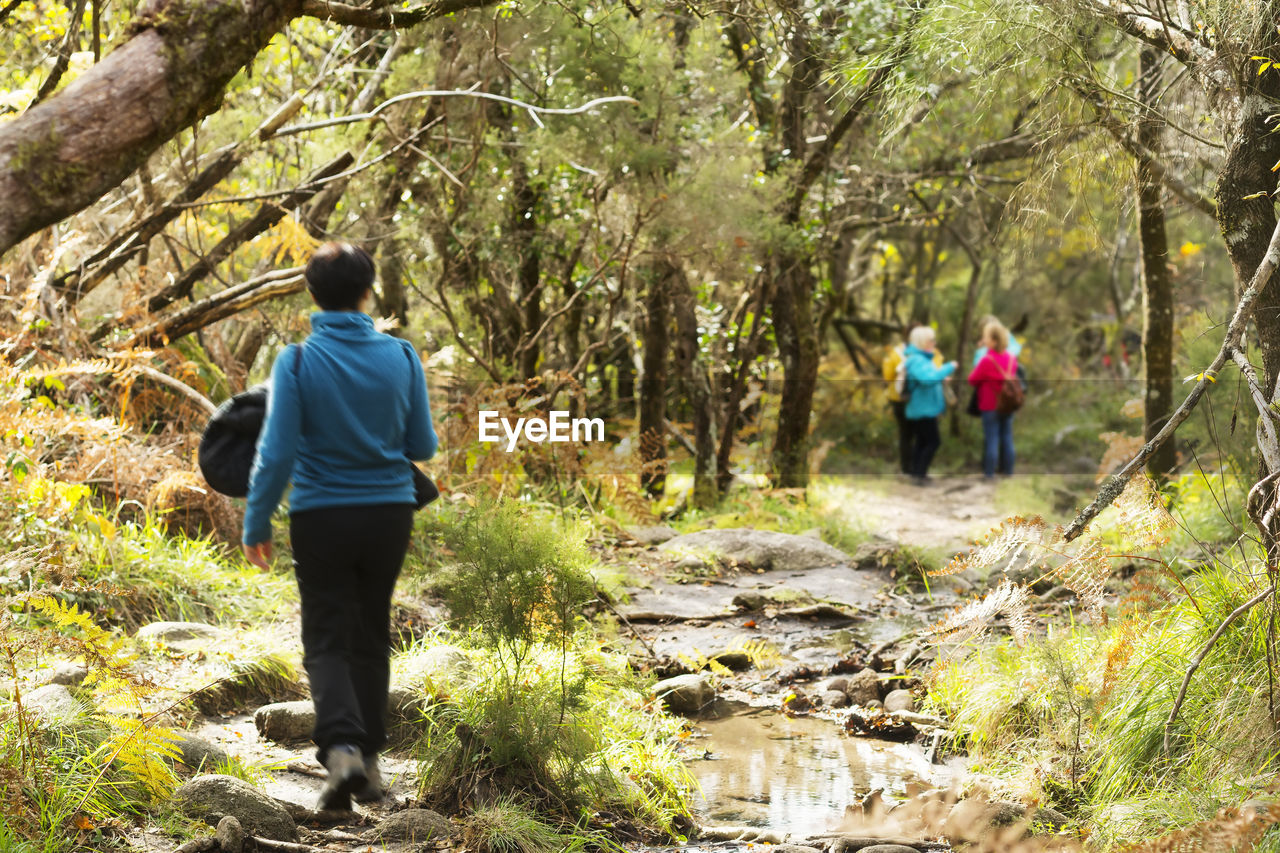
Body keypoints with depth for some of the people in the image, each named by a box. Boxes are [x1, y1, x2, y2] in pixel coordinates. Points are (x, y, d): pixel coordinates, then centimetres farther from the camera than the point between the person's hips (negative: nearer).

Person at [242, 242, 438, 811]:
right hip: (390, 512, 3)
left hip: (321, 517, -2)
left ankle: (342, 747, -19)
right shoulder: (401, 357, -3)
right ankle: (369, 761, 20)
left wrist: (256, 523, -2)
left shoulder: (296, 362, -11)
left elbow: (276, 453, -13)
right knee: (370, 639, 16)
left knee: (327, 641, 4)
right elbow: (423, 446, 3)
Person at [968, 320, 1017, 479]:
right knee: (1007, 436, 13)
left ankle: (989, 471, 5)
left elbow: (972, 379, -11)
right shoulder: (1012, 358, -3)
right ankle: (1007, 469, 19)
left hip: (990, 405, -5)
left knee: (991, 438, 1)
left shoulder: (986, 360, -22)